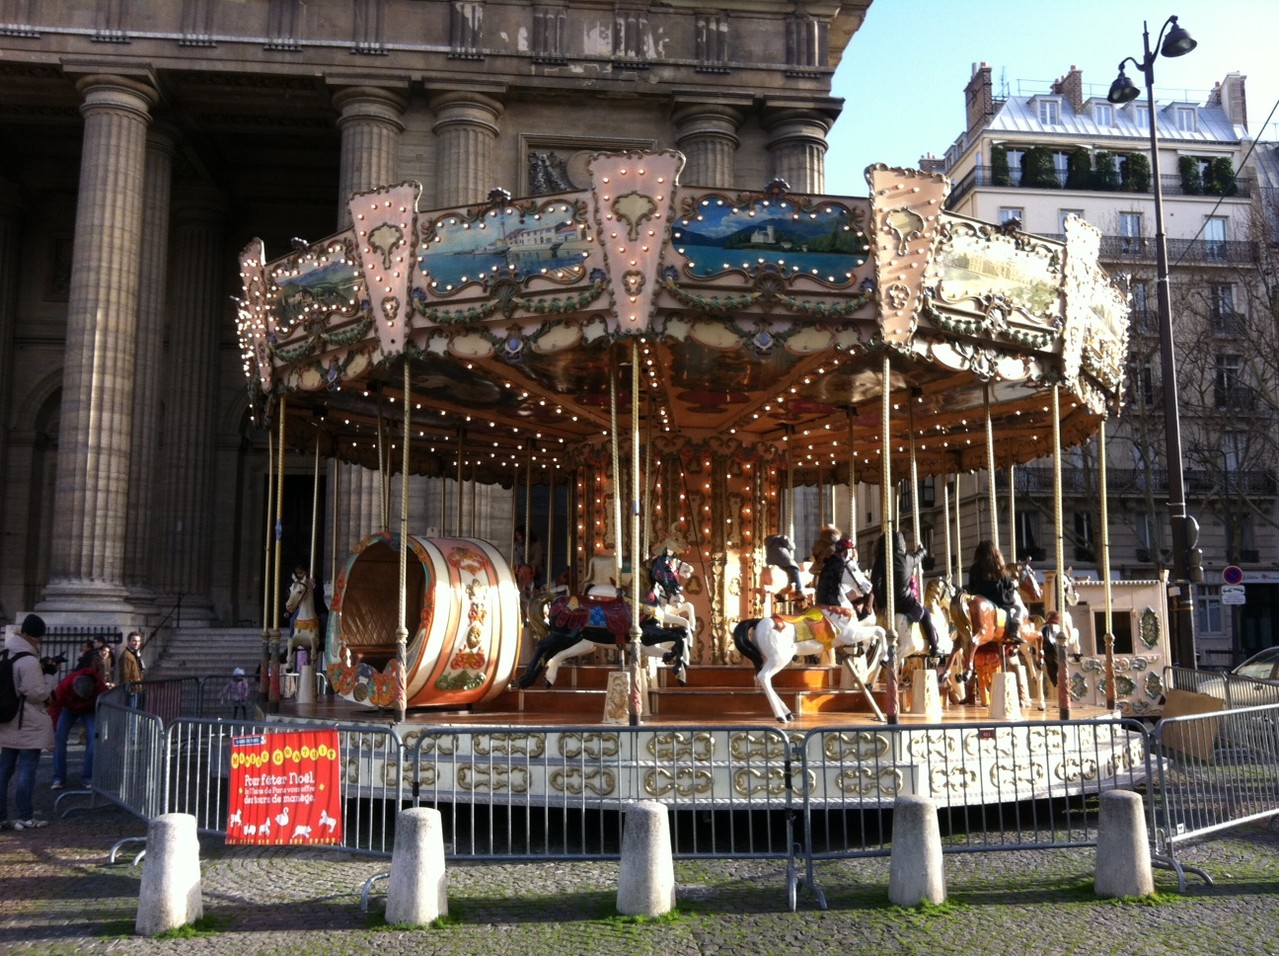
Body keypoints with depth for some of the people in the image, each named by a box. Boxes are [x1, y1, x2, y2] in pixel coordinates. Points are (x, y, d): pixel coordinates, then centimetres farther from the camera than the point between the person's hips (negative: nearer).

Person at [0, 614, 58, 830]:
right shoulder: (30, 662, -20)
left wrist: (40, 671, 5)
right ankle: (25, 818, 5)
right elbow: (37, 694, -17)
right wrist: (49, 675, -5)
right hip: (29, 723, -8)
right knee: (27, 770, 0)